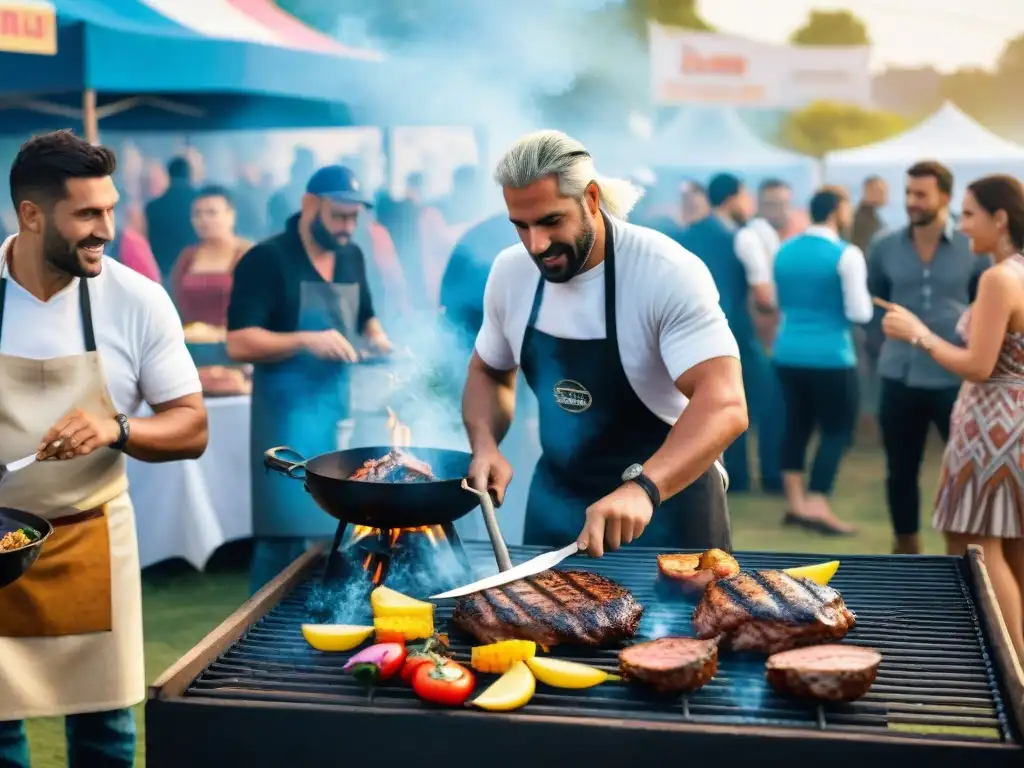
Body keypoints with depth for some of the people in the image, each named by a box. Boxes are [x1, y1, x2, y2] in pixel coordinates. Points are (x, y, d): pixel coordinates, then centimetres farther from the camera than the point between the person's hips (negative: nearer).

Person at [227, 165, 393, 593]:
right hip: (289, 415, -6)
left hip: (344, 411, 7)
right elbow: (238, 344, -16)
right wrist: (306, 341, -26)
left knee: (338, 531, 11)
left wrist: (376, 338, 3)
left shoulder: (352, 258, 10)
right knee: (284, 533, -4)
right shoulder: (267, 260, -10)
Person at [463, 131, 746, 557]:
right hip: (555, 502, 5)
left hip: (665, 502, -4)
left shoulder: (669, 274, -22)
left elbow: (724, 405, -31)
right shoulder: (509, 272, -5)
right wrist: (486, 447, -9)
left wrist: (642, 488, -45)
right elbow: (488, 373, 10)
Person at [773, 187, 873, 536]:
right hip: (830, 356, -6)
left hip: (788, 351, 6)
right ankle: (816, 506, -3)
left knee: (797, 424, 15)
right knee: (838, 428, 4)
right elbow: (861, 312, -13)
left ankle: (796, 504, 18)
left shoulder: (784, 250, 8)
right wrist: (844, 303, 6)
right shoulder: (846, 254, -11)